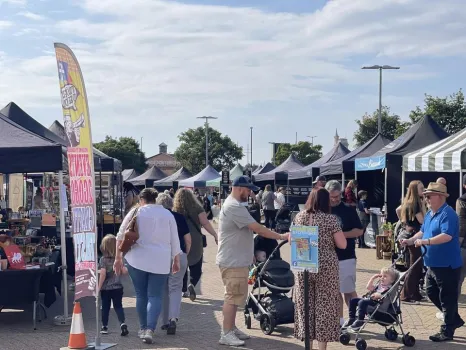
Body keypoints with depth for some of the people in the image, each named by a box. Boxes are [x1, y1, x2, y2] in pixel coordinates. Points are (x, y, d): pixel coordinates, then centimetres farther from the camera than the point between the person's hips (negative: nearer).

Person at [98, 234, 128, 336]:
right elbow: (124, 272, -4)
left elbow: (103, 274, -17)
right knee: (118, 306, 5)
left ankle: (104, 327, 20)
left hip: (106, 288, -1)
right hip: (117, 287, 2)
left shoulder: (103, 260, -10)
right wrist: (126, 269, 19)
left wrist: (99, 287, -12)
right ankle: (122, 324, -16)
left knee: (105, 307, 12)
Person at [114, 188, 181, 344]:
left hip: (137, 260, 0)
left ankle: (143, 328, 22)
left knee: (141, 295, 13)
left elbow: (121, 236, 2)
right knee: (155, 296, 1)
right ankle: (150, 330, -14)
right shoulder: (167, 214, 6)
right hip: (160, 261, 0)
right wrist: (176, 261, 20)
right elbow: (175, 240, 9)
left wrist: (118, 258, 10)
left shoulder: (136, 212, 2)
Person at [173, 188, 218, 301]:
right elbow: (205, 223, -12)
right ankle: (192, 284, -16)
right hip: (195, 242, -2)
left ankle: (184, 290, 16)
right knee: (196, 268, 8)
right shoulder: (197, 208, -4)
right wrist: (215, 236, -9)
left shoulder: (175, 210, 1)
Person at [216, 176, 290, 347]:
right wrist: (281, 236, -18)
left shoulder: (234, 205, 15)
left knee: (235, 296, 17)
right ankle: (226, 334, -1)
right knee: (233, 296, -6)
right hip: (233, 261, -11)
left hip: (237, 260, 11)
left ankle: (231, 328, 26)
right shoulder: (234, 207, -21)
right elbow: (257, 228, -23)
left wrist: (249, 253, 20)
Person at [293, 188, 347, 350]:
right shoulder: (330, 219, -9)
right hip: (326, 266, -3)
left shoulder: (299, 216, 3)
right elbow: (342, 245, -8)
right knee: (324, 306, 4)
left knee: (305, 305, 12)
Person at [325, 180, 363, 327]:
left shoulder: (348, 210, -2)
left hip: (345, 258, -4)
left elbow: (359, 231, -3)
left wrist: (342, 234, -17)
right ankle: (339, 320, 21)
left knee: (349, 291, -2)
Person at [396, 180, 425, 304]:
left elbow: (398, 210, 26)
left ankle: (414, 293, 21)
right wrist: (423, 206, -18)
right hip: (414, 236, -10)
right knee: (415, 266, -6)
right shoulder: (415, 203, -17)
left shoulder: (408, 202, 11)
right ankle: (406, 295, -3)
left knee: (417, 266, 15)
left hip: (409, 234, 10)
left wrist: (404, 222, 24)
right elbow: (423, 221, -19)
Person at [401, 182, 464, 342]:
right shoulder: (429, 214, 11)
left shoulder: (447, 214, -19)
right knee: (432, 293, 18)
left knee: (447, 298, 0)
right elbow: (423, 232, 19)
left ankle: (447, 331, 11)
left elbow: (447, 236, -31)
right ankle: (455, 319, 32)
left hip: (447, 264, -10)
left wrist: (426, 241, -35)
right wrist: (410, 240, 2)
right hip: (433, 263, 10)